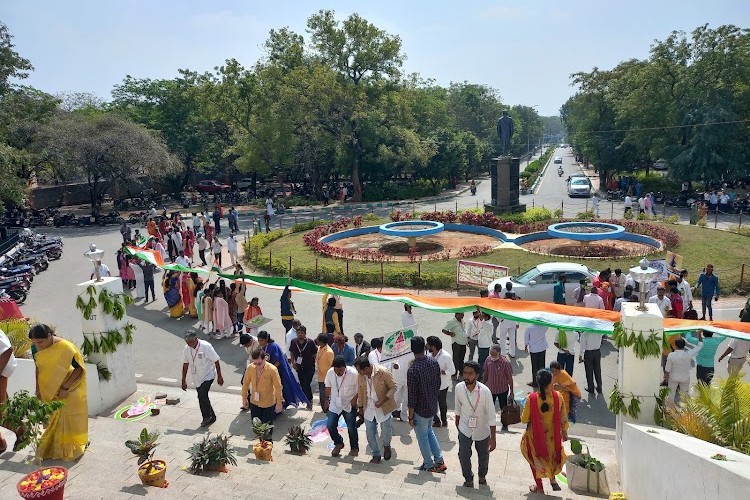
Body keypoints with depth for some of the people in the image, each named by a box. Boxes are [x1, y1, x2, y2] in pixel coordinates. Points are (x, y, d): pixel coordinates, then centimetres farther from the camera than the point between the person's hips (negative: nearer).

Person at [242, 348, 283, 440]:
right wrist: (244, 398, 8)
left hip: (268, 403, -3)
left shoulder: (272, 369, -24)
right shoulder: (250, 368, -14)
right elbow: (245, 383, 2)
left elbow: (278, 387, -17)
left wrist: (279, 404, -13)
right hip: (254, 402, 3)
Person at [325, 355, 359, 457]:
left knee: (351, 427, 5)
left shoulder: (353, 374, -24)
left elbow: (360, 388, -10)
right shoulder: (330, 373, -13)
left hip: (349, 405, -3)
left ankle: (354, 448, 29)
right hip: (335, 404, 3)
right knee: (330, 425, -3)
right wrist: (327, 399, 10)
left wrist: (355, 398, -16)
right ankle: (338, 443, 24)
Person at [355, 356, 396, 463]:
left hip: (383, 408, -3)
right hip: (368, 409, 3)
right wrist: (360, 407, 11)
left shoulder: (383, 373, -24)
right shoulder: (360, 376, -10)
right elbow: (360, 392, 5)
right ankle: (376, 455, 31)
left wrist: (383, 400, -21)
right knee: (370, 434, 9)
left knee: (386, 433, 10)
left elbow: (393, 387, -13)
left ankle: (386, 446, 44)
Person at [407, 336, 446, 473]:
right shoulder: (434, 362, -9)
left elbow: (412, 397, -22)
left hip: (421, 409, -6)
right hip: (433, 406, 6)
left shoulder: (412, 370, -28)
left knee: (422, 437, 15)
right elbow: (438, 384, 4)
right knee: (429, 430, 28)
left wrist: (410, 416, -10)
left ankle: (429, 465, 32)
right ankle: (439, 460, 30)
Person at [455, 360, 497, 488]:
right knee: (463, 456, 4)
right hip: (464, 430, 1)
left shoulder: (485, 391, -28)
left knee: (483, 456, 19)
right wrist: (457, 422, 16)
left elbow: (491, 416, -21)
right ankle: (468, 478, 34)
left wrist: (493, 438, -20)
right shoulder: (459, 388, -18)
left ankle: (482, 476, 50)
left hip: (482, 431, -1)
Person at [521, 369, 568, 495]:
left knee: (536, 458, 23)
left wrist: (524, 412, 6)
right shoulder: (558, 397, -20)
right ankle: (552, 479, 37)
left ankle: (539, 487, 37)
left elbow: (524, 420, -14)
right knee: (551, 455, 34)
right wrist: (564, 432, 11)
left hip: (535, 435, -2)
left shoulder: (531, 398, -26)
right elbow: (563, 418, -6)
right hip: (552, 435, 2)